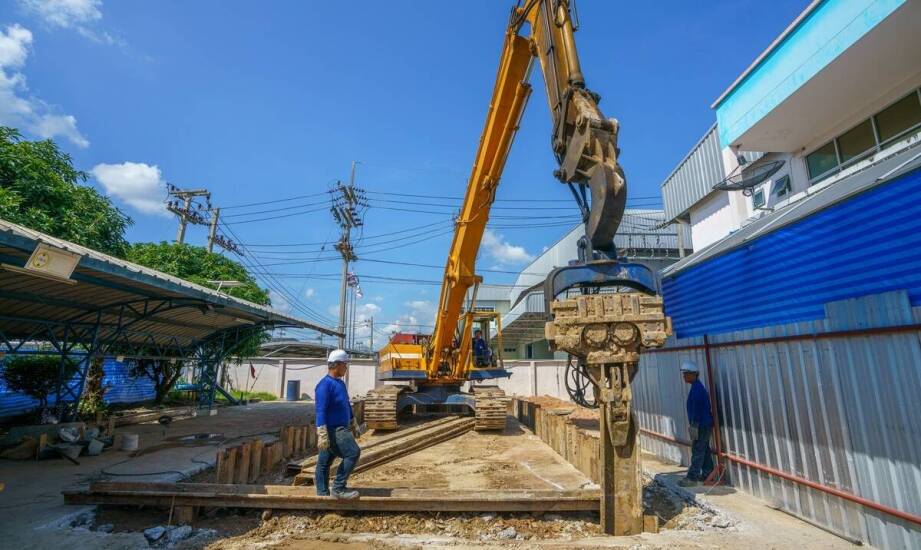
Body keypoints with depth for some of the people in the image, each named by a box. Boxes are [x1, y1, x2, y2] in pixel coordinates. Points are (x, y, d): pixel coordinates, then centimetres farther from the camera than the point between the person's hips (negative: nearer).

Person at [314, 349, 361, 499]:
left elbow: (347, 405, 22)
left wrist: (353, 425, 26)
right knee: (353, 453, -12)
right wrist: (322, 435, -26)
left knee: (324, 461, 14)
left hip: (341, 428, 9)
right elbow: (320, 411, -22)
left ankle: (322, 493, 23)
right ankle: (338, 487, -3)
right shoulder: (325, 384, -17)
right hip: (332, 430, -9)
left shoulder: (340, 383, 13)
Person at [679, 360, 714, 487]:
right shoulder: (697, 387, 13)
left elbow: (697, 409, -23)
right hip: (704, 424, 10)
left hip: (701, 425, -10)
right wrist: (693, 425, 21)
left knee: (697, 451, -6)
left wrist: (694, 426, -21)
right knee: (704, 450, 16)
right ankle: (707, 474, 24)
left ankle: (692, 478, -3)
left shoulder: (696, 388, -19)